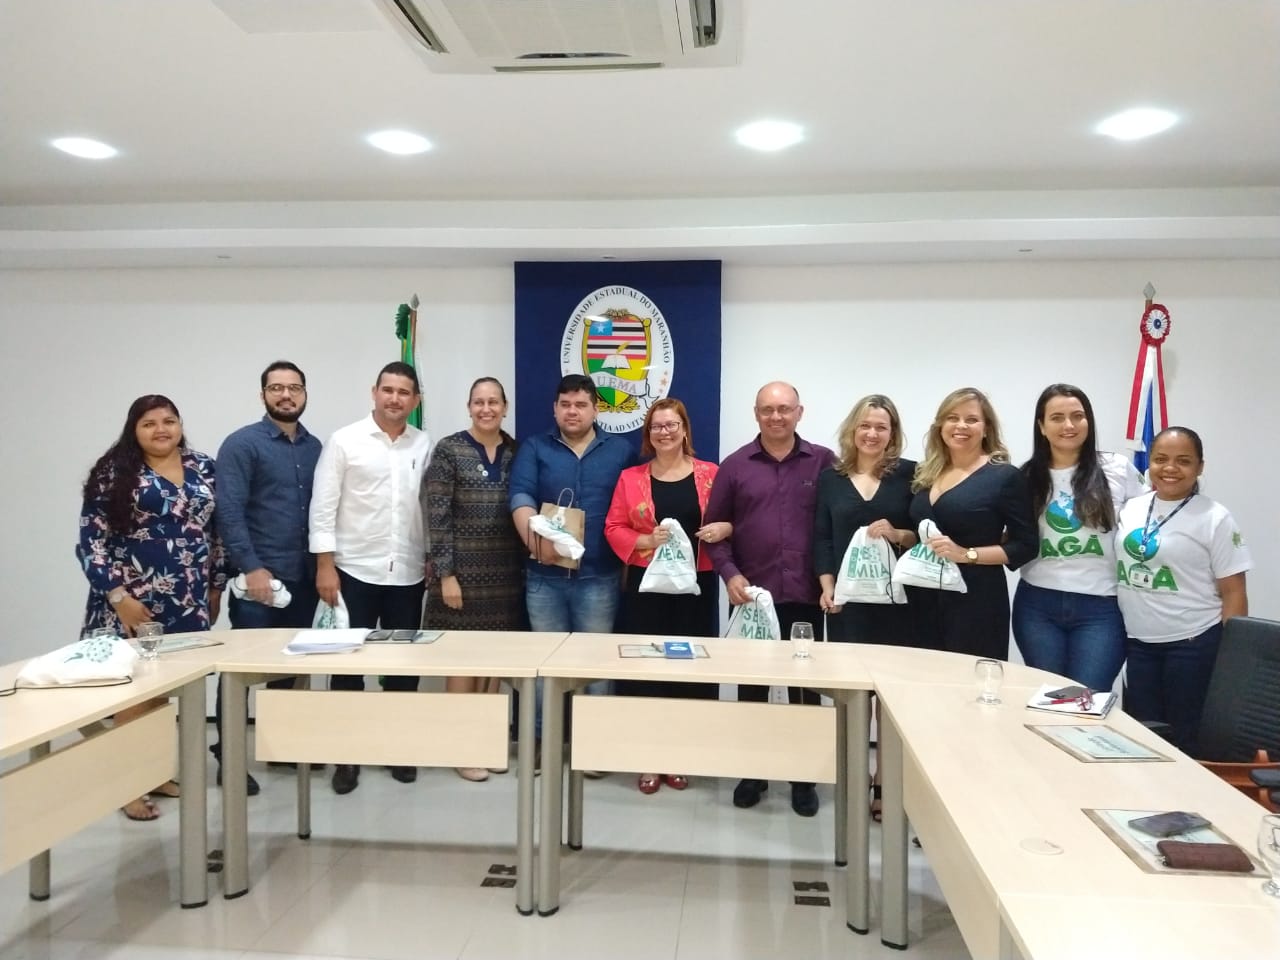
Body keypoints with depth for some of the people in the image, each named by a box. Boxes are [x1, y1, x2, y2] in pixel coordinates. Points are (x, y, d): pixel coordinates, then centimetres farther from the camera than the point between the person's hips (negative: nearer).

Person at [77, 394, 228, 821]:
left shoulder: (204, 469, 7)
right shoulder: (114, 473, -5)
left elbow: (217, 532, 13)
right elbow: (91, 542, -8)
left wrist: (216, 586, 11)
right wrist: (118, 597, -15)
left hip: (186, 602, 4)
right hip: (132, 602, -4)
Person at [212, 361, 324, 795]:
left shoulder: (314, 447, 12)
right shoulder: (242, 444, -4)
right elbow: (229, 511, -12)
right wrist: (251, 567, -17)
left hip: (304, 577, 5)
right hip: (259, 577, -5)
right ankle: (228, 755, 14)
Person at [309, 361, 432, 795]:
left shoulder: (425, 445, 5)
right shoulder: (344, 441, -3)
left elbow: (431, 506, 10)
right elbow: (323, 506, -5)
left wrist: (433, 558, 7)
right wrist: (325, 565, -10)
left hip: (408, 575, 3)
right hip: (355, 571, -2)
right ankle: (347, 755, 19)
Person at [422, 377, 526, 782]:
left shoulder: (517, 452, 7)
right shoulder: (449, 450, -5)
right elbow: (436, 517, -9)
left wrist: (525, 568, 5)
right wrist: (445, 573, -13)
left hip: (505, 573, 4)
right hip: (462, 570, -4)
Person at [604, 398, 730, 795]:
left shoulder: (710, 474, 4)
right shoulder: (631, 477, 6)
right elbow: (613, 529, 3)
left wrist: (724, 529, -14)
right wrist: (646, 540, -14)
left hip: (696, 586, 0)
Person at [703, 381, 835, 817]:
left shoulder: (824, 462, 2)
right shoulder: (735, 465, 4)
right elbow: (714, 528, 5)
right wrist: (729, 574, -7)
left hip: (807, 596, -1)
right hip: (752, 596, 1)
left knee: (805, 688, 8)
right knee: (751, 686, 10)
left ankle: (804, 777, 23)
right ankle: (752, 771, 25)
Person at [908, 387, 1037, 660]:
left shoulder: (1004, 476, -4)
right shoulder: (926, 475, 12)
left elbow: (1026, 545, -7)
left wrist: (967, 554, -17)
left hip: (977, 601, -5)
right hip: (924, 600, 5)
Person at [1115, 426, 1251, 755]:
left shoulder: (1215, 520, -7)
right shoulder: (1130, 510, 6)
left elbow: (1234, 593, -6)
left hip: (1193, 644, -4)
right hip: (1137, 642, 4)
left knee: (1183, 741, 6)